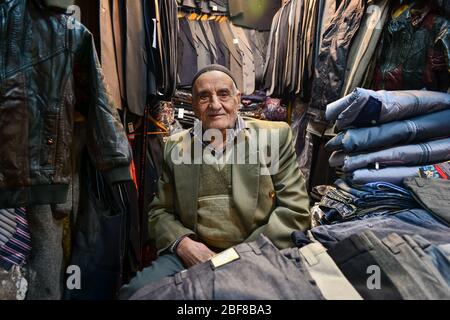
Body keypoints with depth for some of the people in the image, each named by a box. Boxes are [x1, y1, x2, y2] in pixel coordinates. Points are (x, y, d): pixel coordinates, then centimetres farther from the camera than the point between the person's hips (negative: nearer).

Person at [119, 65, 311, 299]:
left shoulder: (274, 137, 1)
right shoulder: (176, 146, 9)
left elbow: (295, 210, -2)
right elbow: (159, 211, 13)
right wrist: (182, 243, -7)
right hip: (191, 255, 1)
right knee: (134, 292, -21)